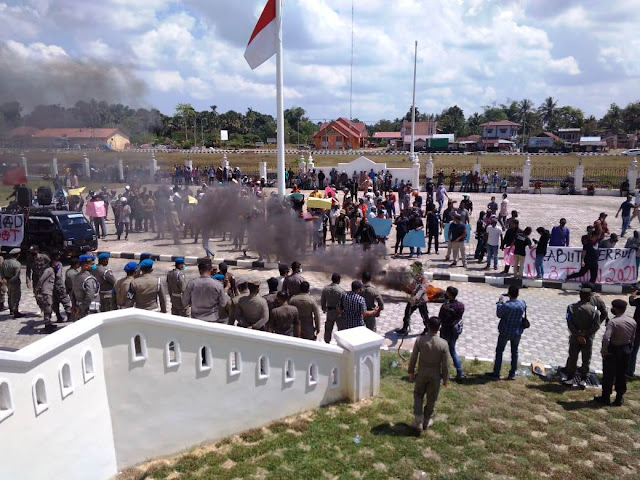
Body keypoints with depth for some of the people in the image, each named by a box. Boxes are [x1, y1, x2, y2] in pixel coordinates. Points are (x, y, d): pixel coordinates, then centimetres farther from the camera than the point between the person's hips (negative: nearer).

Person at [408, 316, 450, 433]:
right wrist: (445, 378, 5)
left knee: (418, 395, 20)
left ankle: (418, 421, 19)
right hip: (435, 375, 0)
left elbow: (413, 358, -8)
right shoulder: (443, 344, -19)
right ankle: (426, 422, 33)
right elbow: (445, 365, -10)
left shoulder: (420, 340, -17)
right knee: (431, 399, 19)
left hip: (421, 373, 0)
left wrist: (411, 372, 7)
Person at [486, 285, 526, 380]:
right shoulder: (522, 304, -12)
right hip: (517, 332, 4)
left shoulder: (506, 305, -26)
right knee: (514, 352, 18)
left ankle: (496, 373, 16)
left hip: (505, 332, -4)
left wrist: (500, 302, -1)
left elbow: (499, 314, -10)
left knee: (499, 351, 10)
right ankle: (512, 374, 25)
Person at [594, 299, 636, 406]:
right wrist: (629, 349, 16)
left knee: (608, 376, 8)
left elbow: (606, 338, -33)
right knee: (621, 375, 17)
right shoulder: (632, 322, -3)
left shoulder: (613, 322, -24)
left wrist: (604, 351, -20)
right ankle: (619, 398, 26)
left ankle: (605, 398, 18)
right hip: (626, 351, 6)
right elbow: (632, 338, 5)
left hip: (613, 351, -6)